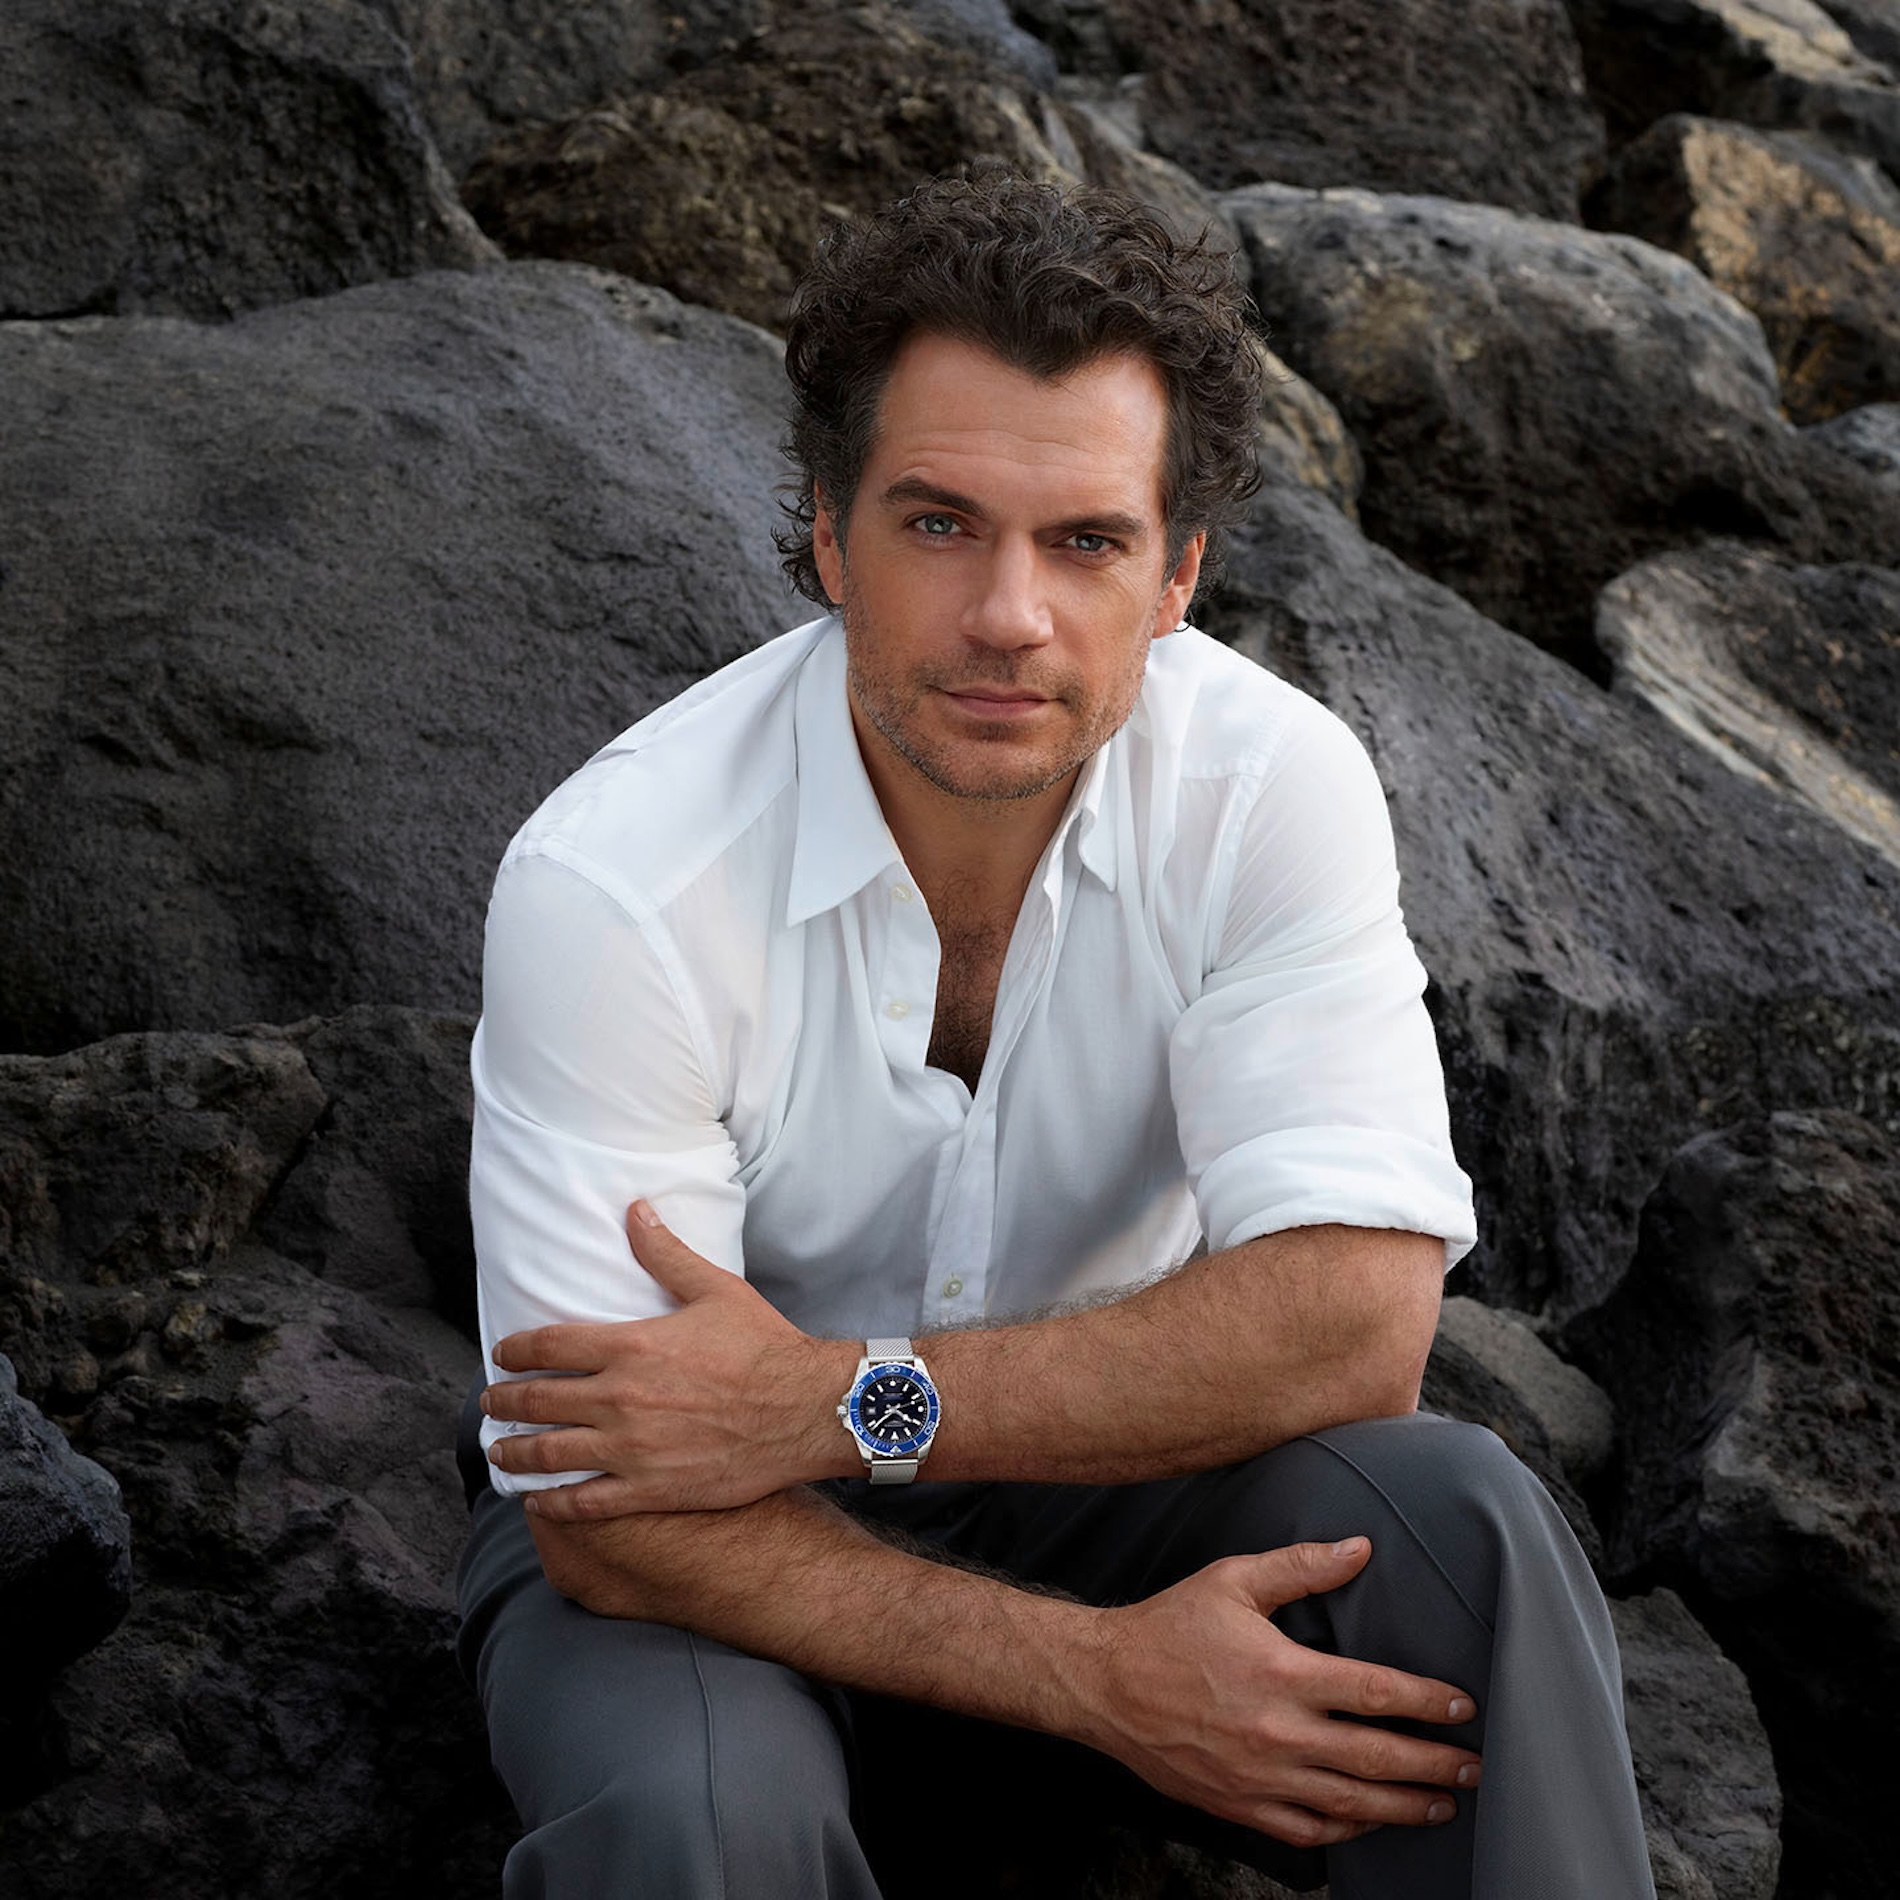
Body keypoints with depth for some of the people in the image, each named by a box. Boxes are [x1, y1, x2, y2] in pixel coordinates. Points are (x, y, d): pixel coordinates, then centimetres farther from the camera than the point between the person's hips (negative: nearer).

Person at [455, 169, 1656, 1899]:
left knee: (1447, 1516, -27)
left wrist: (848, 1402, -30)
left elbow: (1356, 1313, -24)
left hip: (1101, 1485, 3)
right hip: (733, 1560, -2)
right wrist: (1096, 1675, -32)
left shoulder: (1272, 784, -16)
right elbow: (607, 1511, -24)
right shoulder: (610, 885, -24)